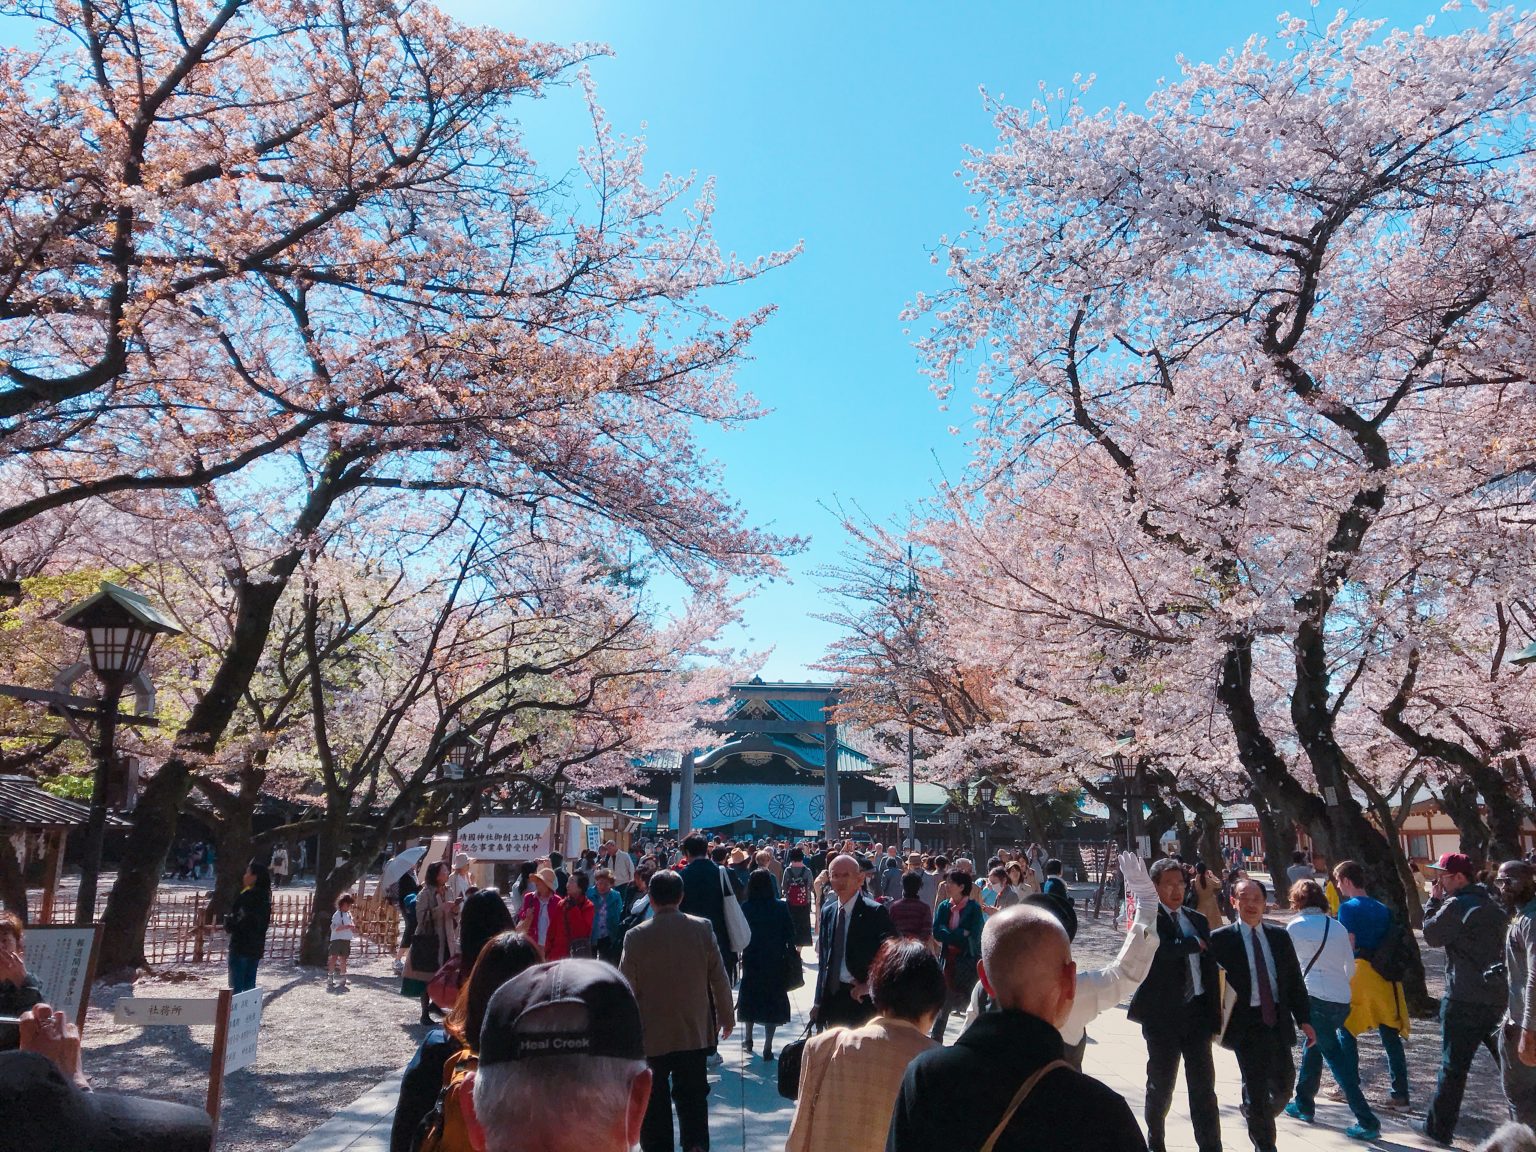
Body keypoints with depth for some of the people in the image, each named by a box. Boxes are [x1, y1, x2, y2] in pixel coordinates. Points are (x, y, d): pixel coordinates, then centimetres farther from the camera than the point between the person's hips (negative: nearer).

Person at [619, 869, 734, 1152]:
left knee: (655, 1101, 12)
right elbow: (719, 978, -2)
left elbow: (627, 988, -7)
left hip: (652, 1034, -1)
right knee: (692, 1098, 14)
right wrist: (726, 1017, 11)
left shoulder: (636, 936, -13)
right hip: (695, 1031, 1)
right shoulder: (702, 928, -9)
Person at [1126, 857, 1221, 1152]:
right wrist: (1197, 943, -11)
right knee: (1161, 1084, 10)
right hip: (1163, 1013, -4)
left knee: (1204, 1086, 5)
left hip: (1197, 1011, 4)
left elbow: (1210, 969, 12)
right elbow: (1162, 947, -27)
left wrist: (1215, 1014, 8)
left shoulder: (1198, 920, 10)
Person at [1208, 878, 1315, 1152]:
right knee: (1256, 1088, -1)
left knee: (1283, 1085, 11)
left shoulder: (1280, 937, 8)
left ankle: (1259, 1123, 40)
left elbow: (1295, 981, 9)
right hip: (1246, 1023, -4)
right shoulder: (1221, 939, -5)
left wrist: (1304, 1019, 5)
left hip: (1277, 1020, 4)